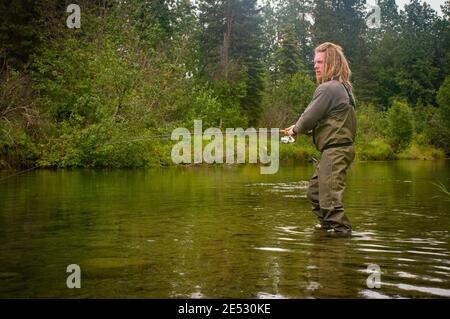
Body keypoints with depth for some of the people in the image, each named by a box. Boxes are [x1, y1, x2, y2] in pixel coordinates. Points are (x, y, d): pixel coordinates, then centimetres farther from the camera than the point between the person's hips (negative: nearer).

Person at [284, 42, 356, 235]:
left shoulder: (328, 88, -16)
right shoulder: (342, 87, 16)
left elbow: (309, 117, -14)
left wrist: (295, 130, 6)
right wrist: (303, 128, 10)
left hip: (335, 150, -11)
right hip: (336, 149, 11)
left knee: (329, 197, -9)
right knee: (314, 192, 20)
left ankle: (342, 231, -3)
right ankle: (327, 224, 31)